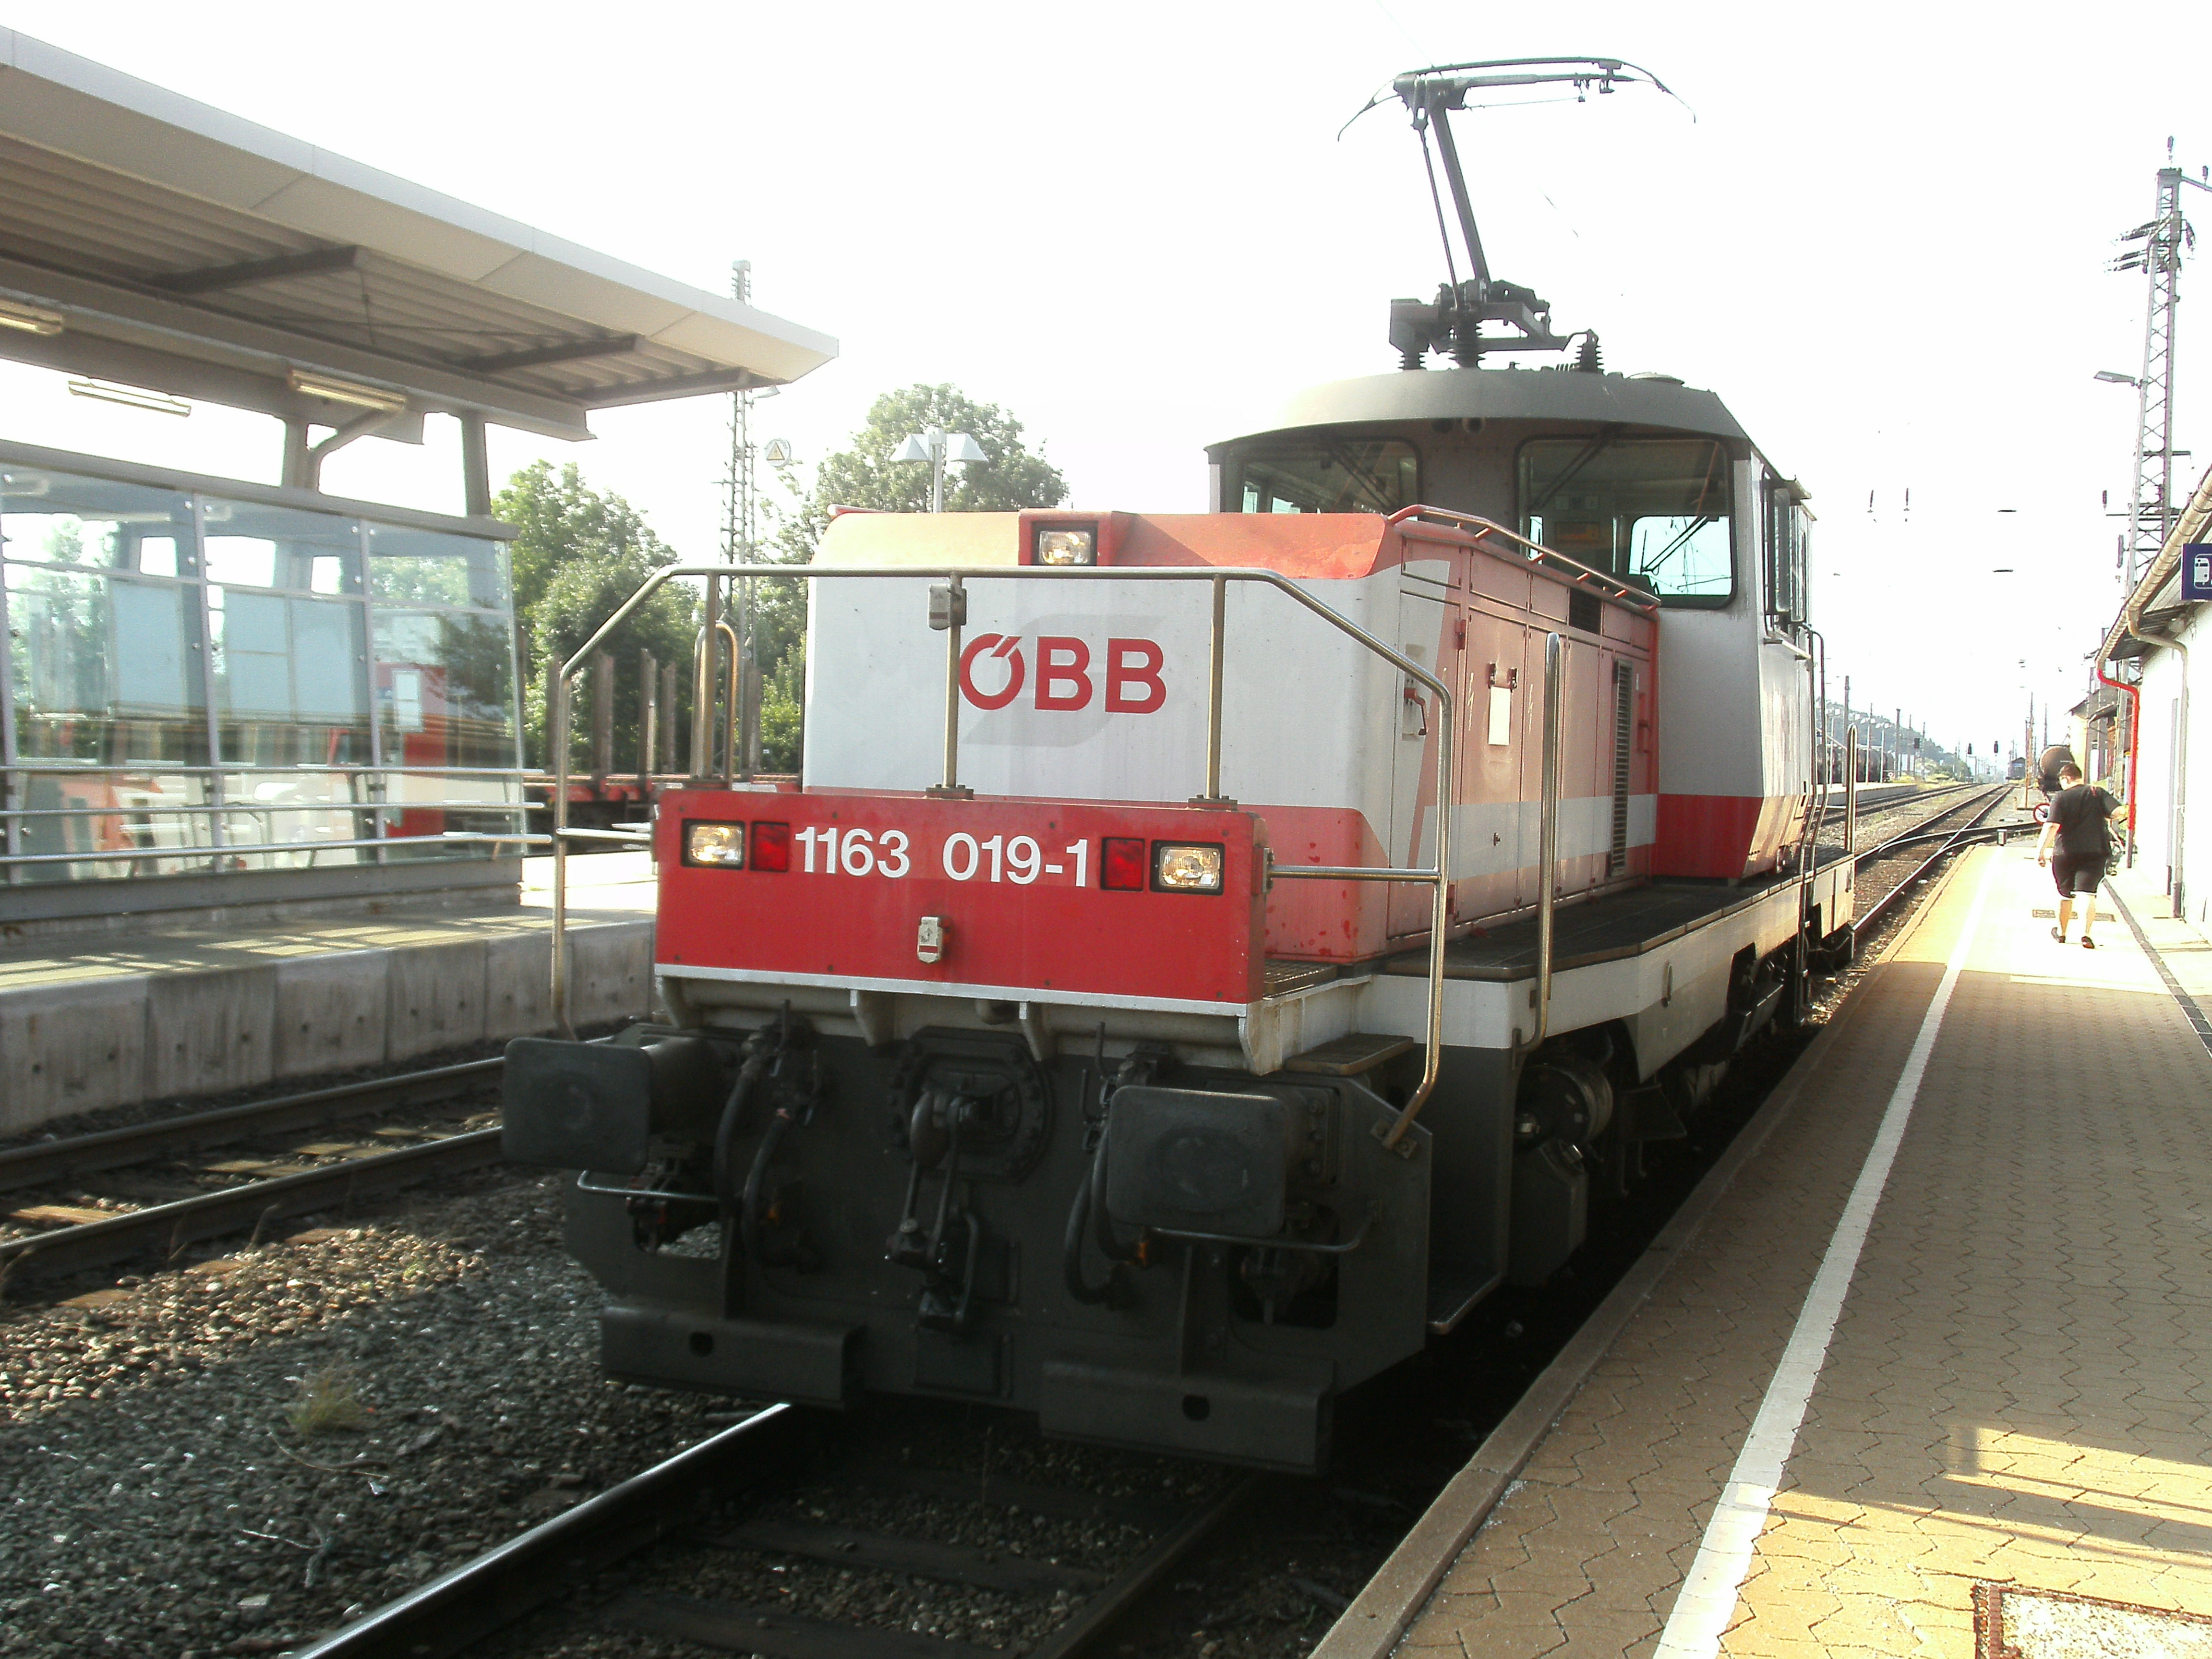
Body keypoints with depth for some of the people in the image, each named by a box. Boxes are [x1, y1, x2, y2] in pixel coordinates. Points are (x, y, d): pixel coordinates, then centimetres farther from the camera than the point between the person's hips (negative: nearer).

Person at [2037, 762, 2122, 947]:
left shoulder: (2060, 798, -4)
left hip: (2065, 854, -1)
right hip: (2095, 852, 1)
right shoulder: (2098, 793, 3)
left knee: (2065, 894, 15)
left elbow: (2052, 826, -15)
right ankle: (2085, 934, -22)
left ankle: (2061, 933, 31)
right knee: (2087, 894, -4)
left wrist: (2041, 850, -16)